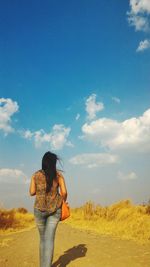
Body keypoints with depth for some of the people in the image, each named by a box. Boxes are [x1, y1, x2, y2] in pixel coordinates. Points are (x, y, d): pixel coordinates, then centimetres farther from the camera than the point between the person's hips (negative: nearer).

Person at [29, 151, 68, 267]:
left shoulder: (36, 175, -1)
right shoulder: (58, 174, -3)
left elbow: (32, 192, 2)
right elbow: (64, 192, -6)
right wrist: (63, 203, 11)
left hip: (40, 209, 1)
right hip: (55, 209, -1)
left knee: (43, 238, 18)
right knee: (49, 239, 0)